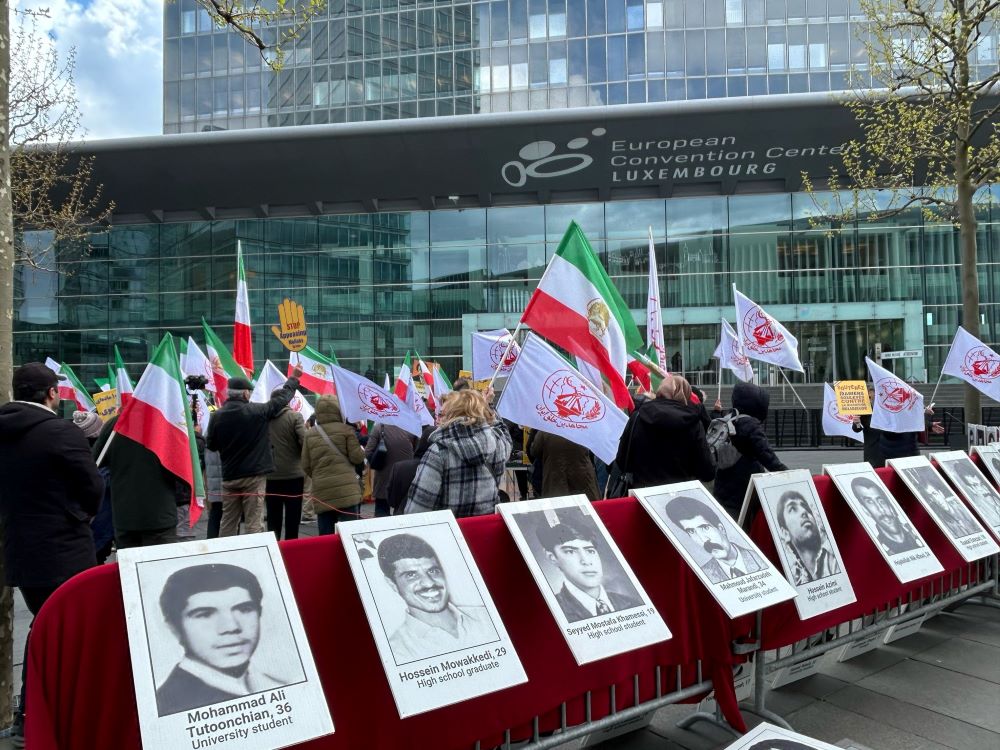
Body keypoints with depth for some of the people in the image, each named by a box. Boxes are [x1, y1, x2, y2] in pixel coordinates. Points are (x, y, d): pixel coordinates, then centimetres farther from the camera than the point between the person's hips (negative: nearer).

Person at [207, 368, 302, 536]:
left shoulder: (217, 416, -2)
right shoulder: (257, 411, -10)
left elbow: (211, 446, 9)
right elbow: (282, 398, 3)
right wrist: (293, 378, 19)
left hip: (229, 477, 4)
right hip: (254, 476, -4)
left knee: (228, 522, 12)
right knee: (253, 522, -1)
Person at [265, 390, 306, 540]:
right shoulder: (295, 416, -7)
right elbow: (305, 442, -14)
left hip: (271, 476, 3)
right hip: (293, 474, -3)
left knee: (273, 519, 9)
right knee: (292, 519, 4)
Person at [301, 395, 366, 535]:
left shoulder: (310, 434, 11)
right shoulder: (346, 429, -1)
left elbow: (306, 466, 12)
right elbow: (357, 457, -1)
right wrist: (362, 451, 20)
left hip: (321, 491, 4)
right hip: (346, 488, -4)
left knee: (325, 536, 7)